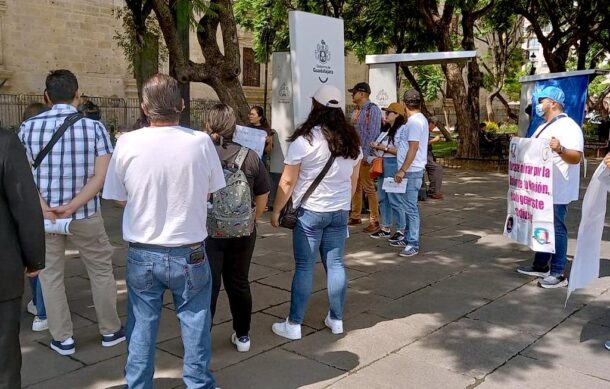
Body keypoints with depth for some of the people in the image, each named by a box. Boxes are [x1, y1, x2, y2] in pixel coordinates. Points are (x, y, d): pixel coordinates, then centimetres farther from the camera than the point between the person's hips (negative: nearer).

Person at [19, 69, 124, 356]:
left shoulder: (29, 127, -3)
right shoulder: (94, 127, -8)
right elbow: (100, 177, -14)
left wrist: (44, 209, -14)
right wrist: (72, 207, -15)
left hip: (43, 216, 2)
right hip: (85, 214, -1)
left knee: (50, 275, 14)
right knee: (101, 270, 14)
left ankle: (62, 338, 22)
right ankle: (110, 330, 25)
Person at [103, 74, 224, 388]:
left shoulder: (127, 143, -12)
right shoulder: (201, 142, -13)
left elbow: (120, 198, 0)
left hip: (142, 253, 1)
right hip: (189, 253, -1)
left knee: (142, 327, 16)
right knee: (195, 324, 15)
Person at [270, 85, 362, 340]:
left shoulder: (305, 140, -12)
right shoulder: (351, 140, 4)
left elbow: (287, 181, -10)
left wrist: (276, 211, 0)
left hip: (309, 211, -4)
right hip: (340, 211, 5)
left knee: (304, 267, 2)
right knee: (335, 264, 12)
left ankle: (293, 325, 10)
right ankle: (336, 319, 22)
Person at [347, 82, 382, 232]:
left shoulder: (372, 110, -11)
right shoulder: (356, 111, 15)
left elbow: (372, 134, -17)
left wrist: (365, 154, -20)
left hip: (365, 154, -8)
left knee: (368, 188, -5)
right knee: (355, 186, 14)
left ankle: (375, 221, 2)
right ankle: (355, 217, 24)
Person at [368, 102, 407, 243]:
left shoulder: (401, 130, -13)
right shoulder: (387, 130, 15)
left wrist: (384, 148, -19)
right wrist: (375, 146, 5)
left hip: (393, 166, -10)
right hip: (382, 165, 10)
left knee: (394, 199, -5)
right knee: (382, 198, 13)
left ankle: (401, 230, 5)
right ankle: (385, 228, 22)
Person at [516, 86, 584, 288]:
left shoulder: (568, 126, -15)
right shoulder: (543, 127, 16)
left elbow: (576, 157, -24)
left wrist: (560, 149, -40)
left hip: (557, 191, -10)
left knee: (556, 230, -3)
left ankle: (558, 274, 4)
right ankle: (540, 266, 27)